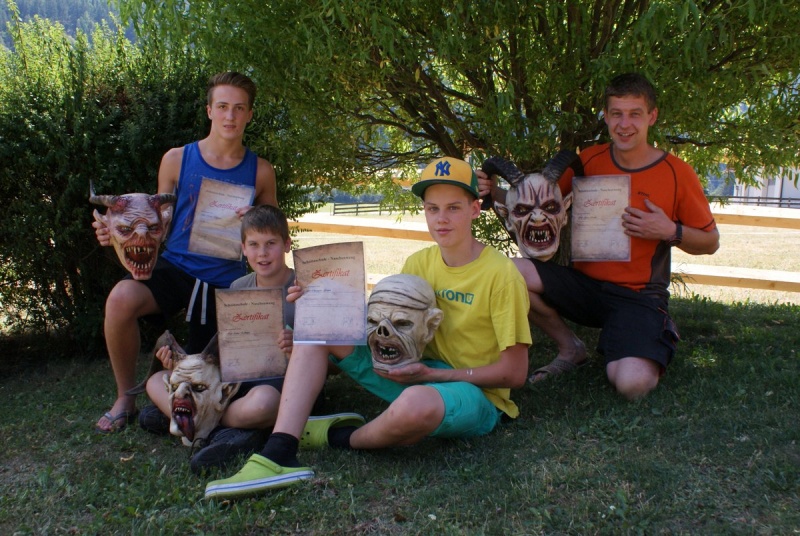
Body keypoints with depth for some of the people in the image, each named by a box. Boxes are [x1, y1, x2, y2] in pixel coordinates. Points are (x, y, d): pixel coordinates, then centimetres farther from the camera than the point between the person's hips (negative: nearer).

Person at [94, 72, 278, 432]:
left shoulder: (260, 172, 2)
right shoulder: (177, 160, 1)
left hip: (226, 282, 1)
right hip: (175, 268, -1)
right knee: (121, 298, -32)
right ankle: (125, 399, -9)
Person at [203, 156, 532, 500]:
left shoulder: (501, 274, -14)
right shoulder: (418, 263, 5)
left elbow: (514, 373, -13)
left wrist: (433, 374, -18)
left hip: (478, 393, -6)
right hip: (420, 376, 6)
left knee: (415, 404, -44)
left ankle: (342, 438, -7)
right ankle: (279, 454, -23)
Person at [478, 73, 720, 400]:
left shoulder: (676, 173, -5)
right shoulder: (588, 161, 2)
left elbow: (710, 242, 5)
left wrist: (671, 232, -16)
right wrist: (495, 192, -12)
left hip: (638, 296, -3)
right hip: (585, 283, 3)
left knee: (632, 384, -28)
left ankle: (657, 344, 12)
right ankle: (570, 349, 2)